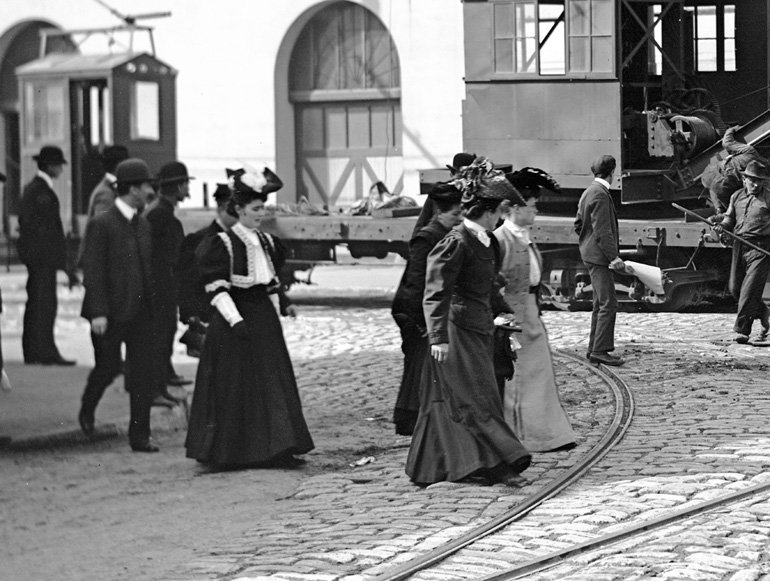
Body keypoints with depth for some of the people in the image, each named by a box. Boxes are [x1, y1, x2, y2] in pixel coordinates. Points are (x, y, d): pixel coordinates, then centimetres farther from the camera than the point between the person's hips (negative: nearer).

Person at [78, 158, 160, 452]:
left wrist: (151, 304, 13)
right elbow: (92, 271, -13)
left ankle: (139, 435, 5)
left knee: (143, 373, 1)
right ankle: (87, 409, 35)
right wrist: (98, 313, -18)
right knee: (107, 366, 4)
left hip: (141, 312, 6)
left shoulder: (143, 224, 11)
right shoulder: (101, 225, -10)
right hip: (112, 312, -6)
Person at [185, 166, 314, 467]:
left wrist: (281, 305, 8)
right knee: (235, 387, -3)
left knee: (273, 383, 5)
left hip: (264, 318, 7)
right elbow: (217, 289, -15)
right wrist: (236, 320, -23)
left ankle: (275, 450, 9)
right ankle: (228, 452, 5)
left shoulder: (266, 242, 11)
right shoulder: (223, 244, -10)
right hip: (234, 321, -7)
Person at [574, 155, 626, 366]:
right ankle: (600, 350, -10)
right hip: (599, 255, -11)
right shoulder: (600, 194, -17)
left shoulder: (589, 192, 14)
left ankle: (594, 349, 19)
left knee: (600, 304, 15)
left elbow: (578, 224, 22)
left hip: (591, 254, 11)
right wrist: (614, 256, -20)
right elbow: (602, 231, -21)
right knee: (608, 304, -10)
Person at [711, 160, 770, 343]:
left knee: (750, 288, -12)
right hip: (740, 245, 6)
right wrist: (721, 223, -3)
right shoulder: (736, 197, 12)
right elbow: (730, 218, 18)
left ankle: (742, 330, -9)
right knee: (735, 288, 10)